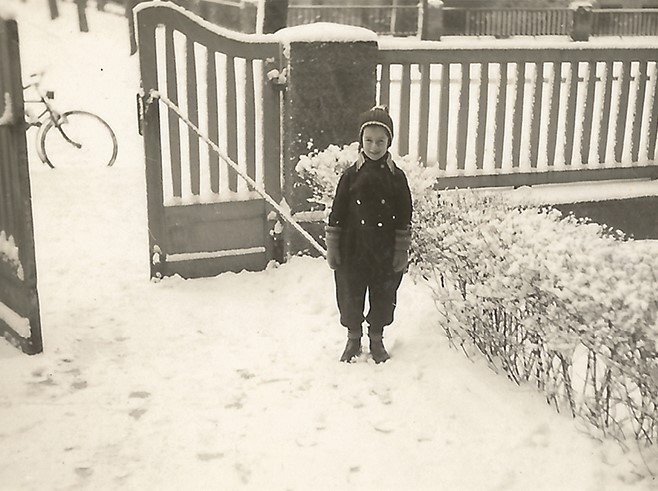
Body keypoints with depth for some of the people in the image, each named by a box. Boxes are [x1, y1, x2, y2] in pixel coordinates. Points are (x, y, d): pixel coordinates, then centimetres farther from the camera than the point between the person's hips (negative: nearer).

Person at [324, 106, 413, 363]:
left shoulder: (396, 177, -4)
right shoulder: (351, 175, -5)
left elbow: (404, 218, 0)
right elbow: (337, 214, -1)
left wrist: (402, 251, -2)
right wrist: (332, 248, -1)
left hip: (385, 252, 0)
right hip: (353, 250, 0)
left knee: (384, 296, 11)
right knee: (350, 295, 10)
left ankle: (377, 339, 31)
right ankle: (353, 339, 29)